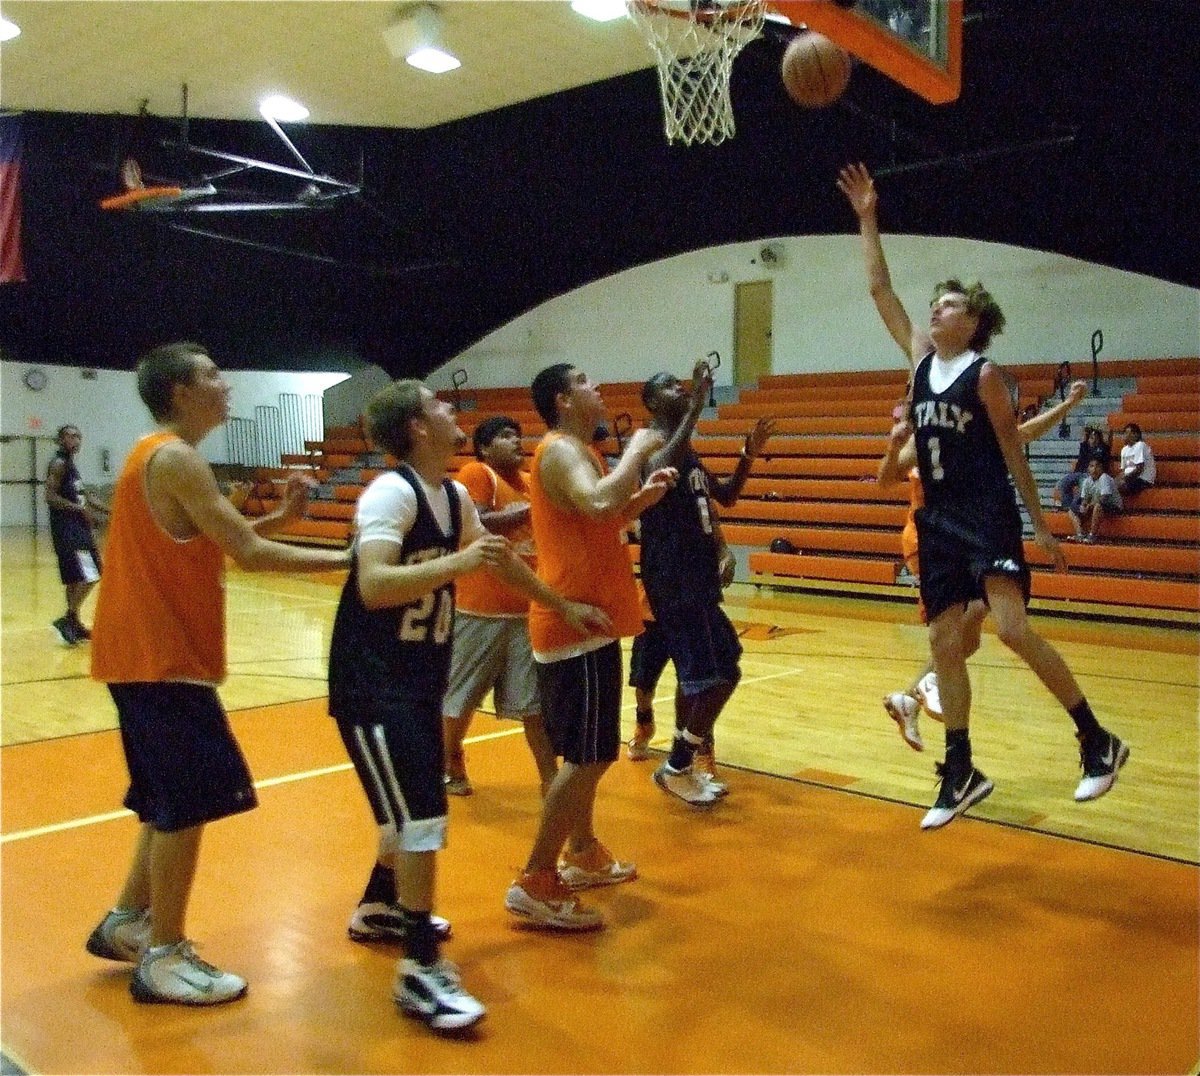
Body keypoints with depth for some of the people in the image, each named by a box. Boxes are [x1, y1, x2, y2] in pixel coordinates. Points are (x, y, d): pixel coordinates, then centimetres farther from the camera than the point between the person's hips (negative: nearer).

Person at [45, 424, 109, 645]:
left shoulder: (71, 464, 18)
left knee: (76, 579, 12)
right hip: (67, 530, -10)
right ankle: (66, 620, -9)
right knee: (89, 577, -14)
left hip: (78, 529, 10)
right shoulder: (58, 464, -11)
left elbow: (82, 496, 24)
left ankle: (74, 625, 18)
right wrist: (82, 509, -22)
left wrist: (107, 510, 16)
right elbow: (50, 497, -21)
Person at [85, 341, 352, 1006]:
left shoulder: (157, 455, 15)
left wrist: (280, 517, 4)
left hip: (153, 653, 10)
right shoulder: (175, 458, -17)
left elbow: (211, 544, 16)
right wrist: (349, 558, -17)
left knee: (172, 797, 19)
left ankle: (126, 923, 30)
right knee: (188, 801, -4)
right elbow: (248, 555, -22)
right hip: (163, 658, -10)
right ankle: (162, 958, 6)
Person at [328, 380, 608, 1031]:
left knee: (416, 807, 21)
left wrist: (564, 608, 25)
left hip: (420, 677, 9)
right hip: (372, 685, -9)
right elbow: (374, 586, -32)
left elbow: (502, 559, 21)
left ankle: (381, 906, 43)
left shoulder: (453, 496, 7)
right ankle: (420, 971, -2)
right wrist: (456, 563, -39)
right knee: (422, 816, -12)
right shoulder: (391, 492, -19)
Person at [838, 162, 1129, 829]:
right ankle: (961, 774, 15)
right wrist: (868, 218, 9)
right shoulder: (921, 357, 11)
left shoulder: (985, 373, -4)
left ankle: (1099, 743, -3)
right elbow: (880, 289, 12)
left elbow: (1013, 449, -2)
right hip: (938, 518, 7)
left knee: (1013, 629, -18)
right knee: (944, 643, 5)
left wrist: (1039, 525, 0)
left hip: (988, 515, -6)